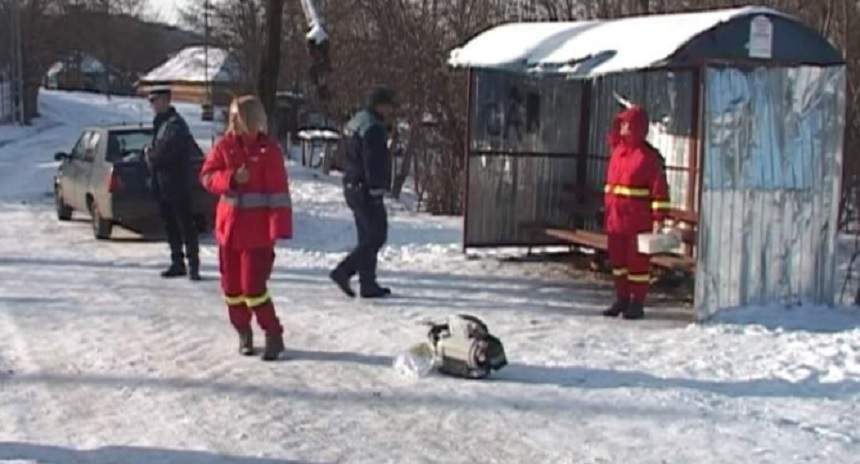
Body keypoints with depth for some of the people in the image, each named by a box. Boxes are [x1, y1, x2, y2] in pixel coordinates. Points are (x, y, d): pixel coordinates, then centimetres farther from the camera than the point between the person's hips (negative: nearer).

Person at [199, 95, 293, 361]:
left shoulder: (268, 150, -8)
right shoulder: (225, 146, 5)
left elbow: (278, 191, -11)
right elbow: (207, 176, 0)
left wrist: (278, 228, -16)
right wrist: (232, 178, -19)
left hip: (257, 229, -5)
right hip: (229, 225, 5)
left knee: (253, 287, -10)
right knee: (231, 286, 10)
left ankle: (274, 336, 6)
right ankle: (243, 333, 27)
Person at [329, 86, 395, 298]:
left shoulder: (356, 122, 17)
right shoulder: (373, 128, -16)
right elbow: (373, 164, -21)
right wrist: (376, 192, -19)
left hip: (352, 187, 11)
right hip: (366, 190, -11)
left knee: (368, 237, 13)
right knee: (376, 237, -5)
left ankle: (368, 285, 14)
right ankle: (343, 271, -9)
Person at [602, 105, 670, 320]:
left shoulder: (649, 157, -10)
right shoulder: (617, 151, 10)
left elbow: (660, 189, -12)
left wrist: (659, 218, -15)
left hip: (638, 221, -7)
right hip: (615, 218, 7)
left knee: (637, 261, 1)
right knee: (618, 259, 12)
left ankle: (637, 303, 10)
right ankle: (622, 299, 24)